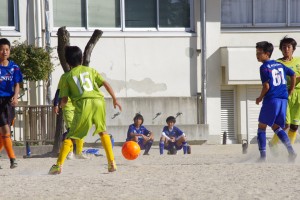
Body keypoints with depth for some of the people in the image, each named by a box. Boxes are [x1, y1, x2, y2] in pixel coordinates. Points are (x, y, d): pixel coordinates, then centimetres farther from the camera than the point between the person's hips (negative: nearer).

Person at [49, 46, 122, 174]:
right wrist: (114, 99, 20)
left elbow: (64, 100, 11)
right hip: (98, 101, 2)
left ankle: (59, 165, -8)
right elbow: (105, 84, 13)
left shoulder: (68, 77, 17)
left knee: (70, 136, 4)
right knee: (103, 131, 22)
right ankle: (112, 163, 16)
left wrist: (61, 105, 33)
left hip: (83, 104, -2)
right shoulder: (90, 70, 23)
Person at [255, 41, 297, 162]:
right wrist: (290, 91, 29)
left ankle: (263, 155, -4)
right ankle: (291, 151, -3)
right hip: (283, 99, 7)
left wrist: (260, 98, 0)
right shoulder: (279, 65, 14)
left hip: (271, 99, -7)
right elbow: (293, 74, 23)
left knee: (262, 126, 4)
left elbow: (266, 86, -16)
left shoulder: (264, 67, -9)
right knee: (276, 127, 15)